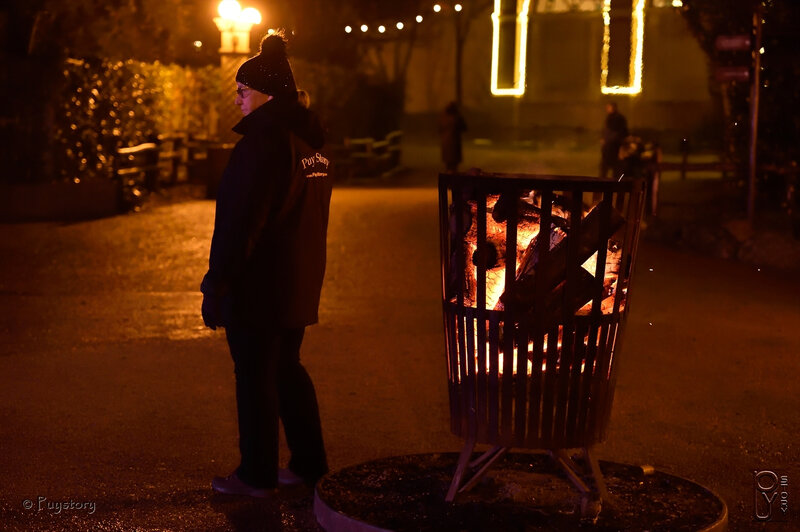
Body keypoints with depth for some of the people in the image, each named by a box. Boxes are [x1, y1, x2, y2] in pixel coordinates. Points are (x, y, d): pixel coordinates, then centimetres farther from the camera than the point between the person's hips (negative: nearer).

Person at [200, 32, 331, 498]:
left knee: (255, 378, 1)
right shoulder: (311, 137, 11)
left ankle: (258, 475, 11)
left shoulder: (264, 140, -18)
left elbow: (241, 219, -22)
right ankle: (309, 463, 25)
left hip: (258, 285, -9)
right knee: (287, 369, 19)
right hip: (299, 284, 9)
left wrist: (217, 283, -18)